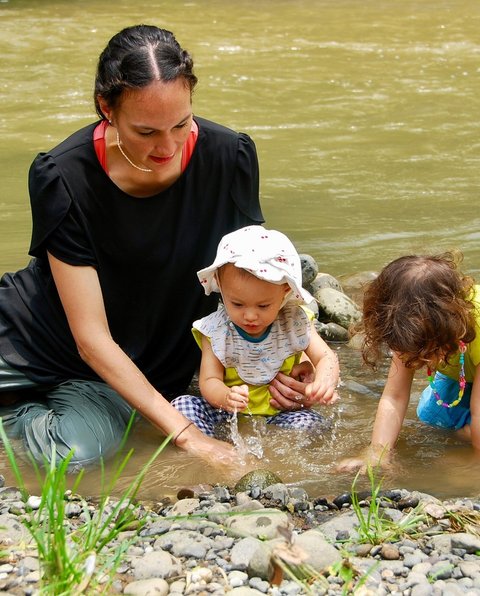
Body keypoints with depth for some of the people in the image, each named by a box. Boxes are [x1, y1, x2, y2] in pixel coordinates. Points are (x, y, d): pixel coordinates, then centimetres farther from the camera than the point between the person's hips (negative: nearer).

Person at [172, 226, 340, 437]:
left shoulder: (294, 323, -11)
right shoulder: (215, 331, -13)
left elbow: (326, 358, -11)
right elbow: (209, 380, -15)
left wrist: (325, 382, -38)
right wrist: (225, 397, -42)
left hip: (280, 411, 0)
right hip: (228, 413, 0)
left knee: (312, 422, -27)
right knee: (183, 405, -23)